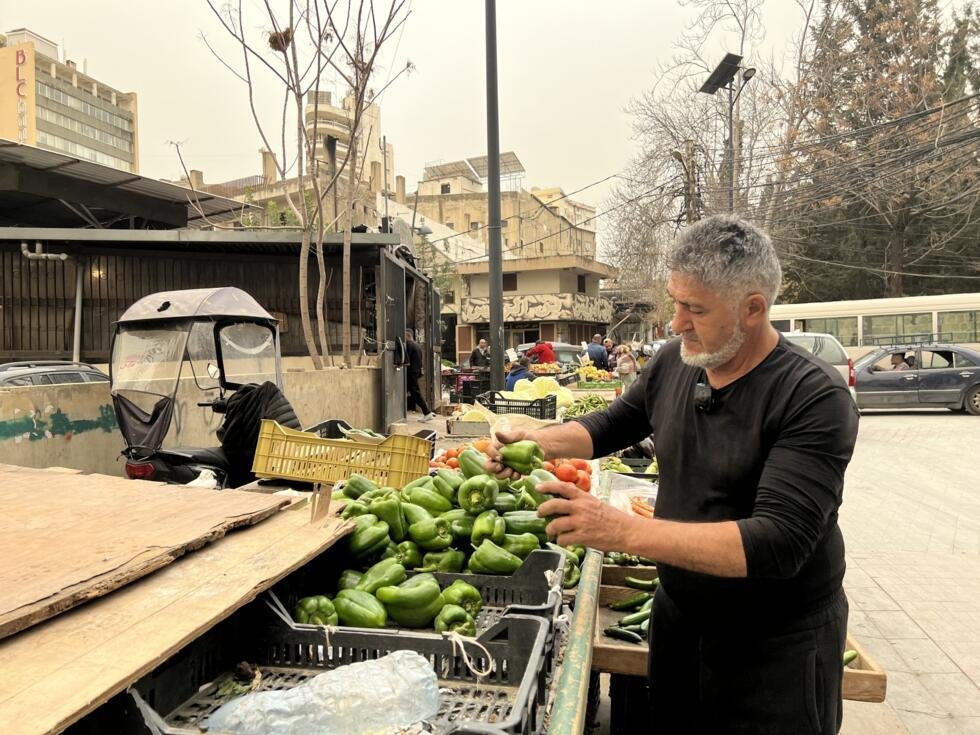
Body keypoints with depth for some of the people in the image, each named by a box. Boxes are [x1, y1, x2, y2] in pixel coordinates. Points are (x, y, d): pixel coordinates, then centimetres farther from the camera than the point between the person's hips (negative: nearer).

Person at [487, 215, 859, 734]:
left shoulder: (815, 398, -24)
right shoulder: (673, 363, -6)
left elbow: (779, 543, -33)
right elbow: (613, 424, 11)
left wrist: (624, 531, -39)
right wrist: (539, 441, -8)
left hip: (777, 646, -5)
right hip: (678, 614, 5)